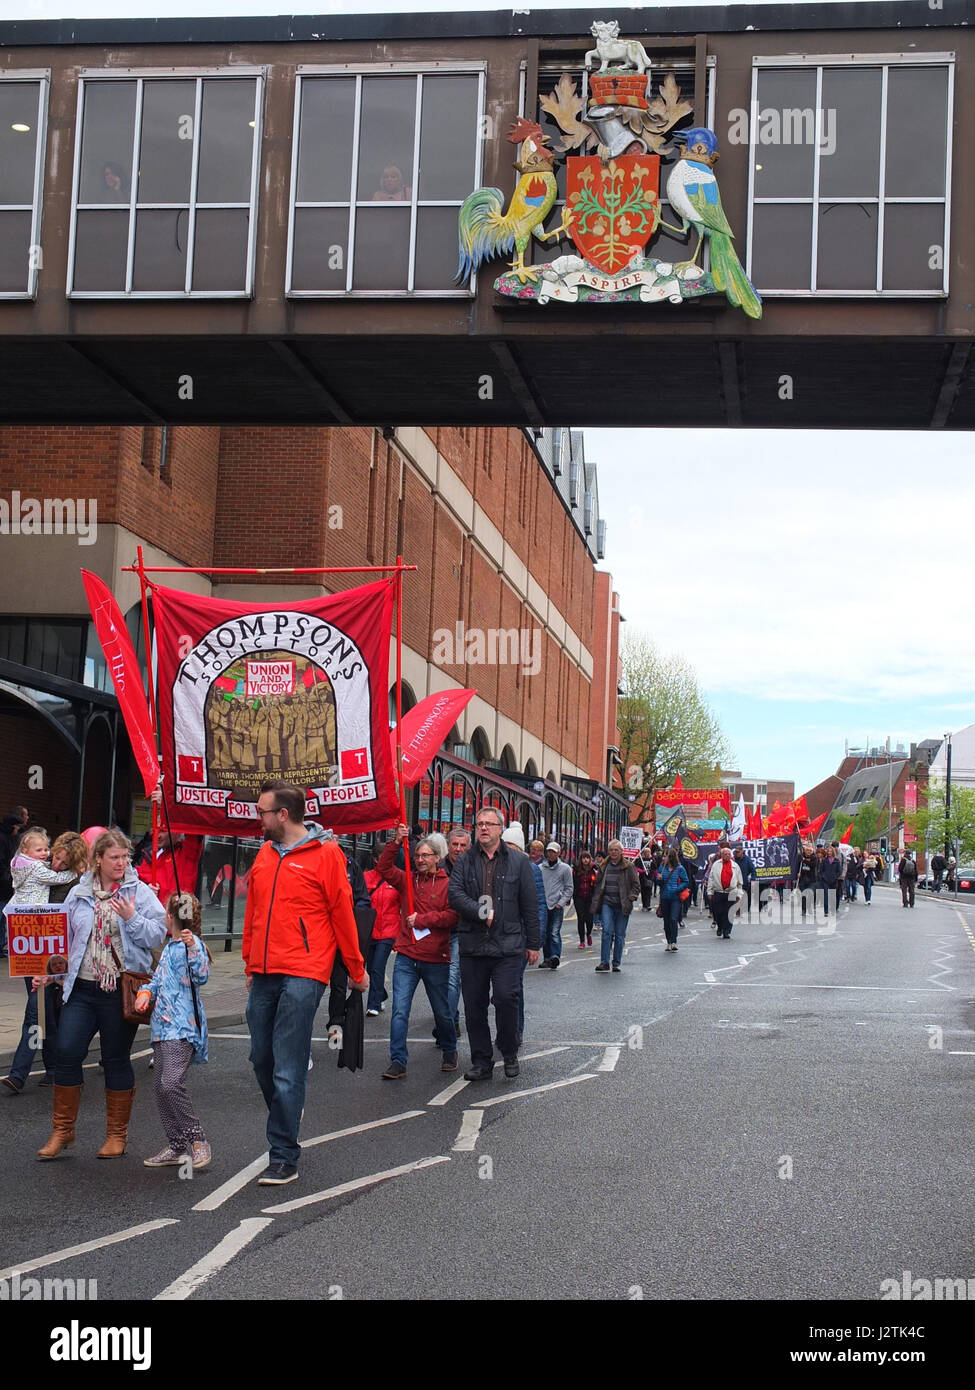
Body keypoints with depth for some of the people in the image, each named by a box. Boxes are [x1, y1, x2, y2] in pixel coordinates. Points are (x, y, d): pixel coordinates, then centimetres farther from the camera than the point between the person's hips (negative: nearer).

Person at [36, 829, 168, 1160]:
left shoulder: (140, 893, 0)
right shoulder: (78, 894, 9)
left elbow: (158, 935, -6)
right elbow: (65, 937, 16)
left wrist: (132, 918, -20)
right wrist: (51, 970, 5)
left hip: (121, 990, -3)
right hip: (82, 988, 3)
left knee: (116, 1060, 6)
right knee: (66, 1053, -4)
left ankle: (117, 1134, 18)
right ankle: (63, 1130, 11)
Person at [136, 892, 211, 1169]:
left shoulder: (193, 944, -7)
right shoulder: (169, 947, 21)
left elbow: (201, 976, -21)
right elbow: (158, 979, 27)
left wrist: (193, 948, -36)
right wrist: (145, 993, 6)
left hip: (182, 1029, -10)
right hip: (162, 1027, 10)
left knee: (171, 1083, -22)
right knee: (162, 1088, 9)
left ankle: (197, 1139, -9)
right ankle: (177, 1146, 17)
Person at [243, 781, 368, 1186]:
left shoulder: (326, 855, -5)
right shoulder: (264, 856, 15)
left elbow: (343, 914, -2)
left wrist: (357, 970, 1)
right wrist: (249, 965, 23)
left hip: (302, 976, -7)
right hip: (264, 976, 7)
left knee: (287, 1070, -7)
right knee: (261, 1059, 11)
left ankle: (284, 1158, -2)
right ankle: (284, 1129, 33)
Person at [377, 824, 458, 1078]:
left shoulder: (447, 884, -3)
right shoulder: (407, 880, 9)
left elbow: (453, 915, -12)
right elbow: (384, 868, -2)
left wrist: (422, 919, -15)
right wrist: (396, 842, -13)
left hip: (436, 959, -2)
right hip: (406, 958, 2)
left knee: (441, 1012, 13)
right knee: (399, 1011, -6)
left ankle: (449, 1052, 34)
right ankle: (398, 1062, -1)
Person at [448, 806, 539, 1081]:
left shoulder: (518, 861, 5)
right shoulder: (465, 861, 9)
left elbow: (530, 904, 6)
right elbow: (454, 894, -4)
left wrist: (533, 944, 5)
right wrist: (481, 912, -17)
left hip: (508, 945, -2)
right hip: (472, 945, 2)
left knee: (506, 998, -12)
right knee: (474, 1006, 5)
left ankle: (510, 1055, 9)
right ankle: (481, 1063, 16)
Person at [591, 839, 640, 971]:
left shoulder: (628, 867, 2)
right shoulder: (604, 866, 11)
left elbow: (636, 885, 4)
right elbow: (597, 885, 18)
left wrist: (630, 899, -8)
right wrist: (596, 903, 9)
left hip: (622, 906, -1)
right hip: (607, 903, 1)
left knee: (620, 935, 4)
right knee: (607, 931, -13)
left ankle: (617, 963, 13)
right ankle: (604, 962, -13)